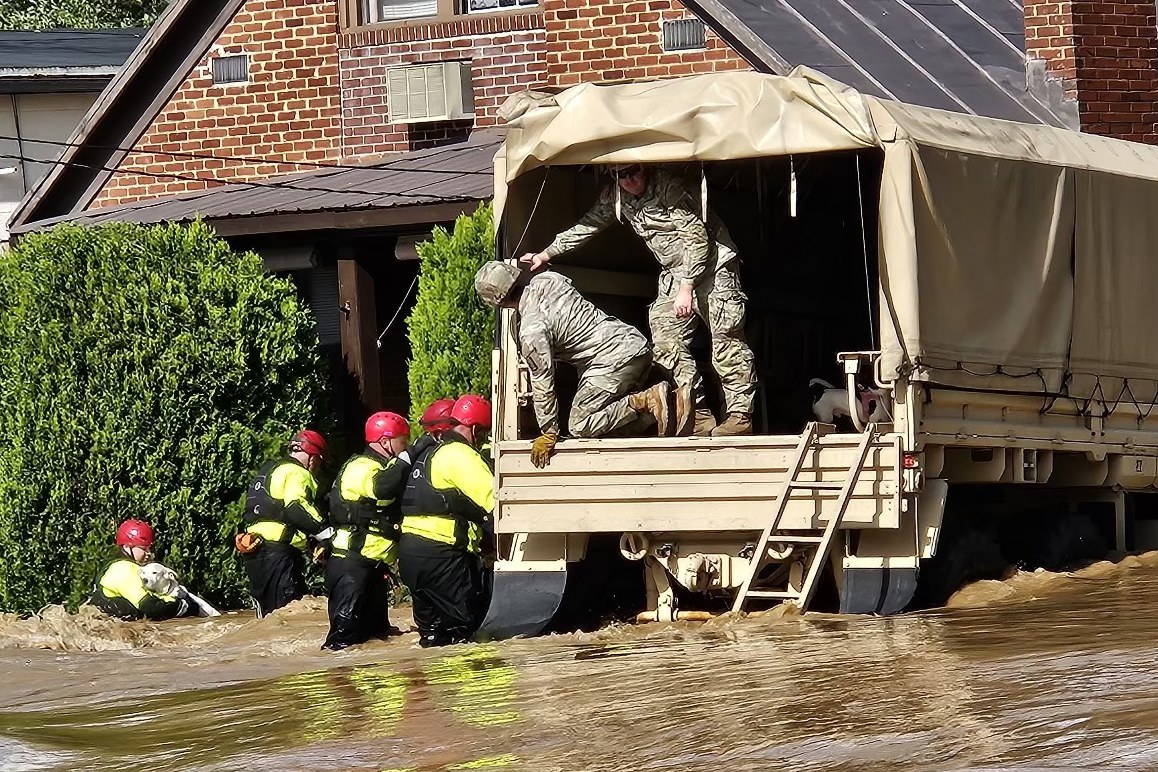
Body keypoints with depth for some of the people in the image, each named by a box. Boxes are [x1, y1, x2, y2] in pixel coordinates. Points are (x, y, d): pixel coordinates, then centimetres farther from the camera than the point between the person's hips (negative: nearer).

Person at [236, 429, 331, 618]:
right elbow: (296, 508, -24)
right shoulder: (297, 473, -6)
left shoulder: (268, 469, 24)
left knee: (268, 609, 16)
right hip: (279, 551, -10)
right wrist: (325, 533, -27)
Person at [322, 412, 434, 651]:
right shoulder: (361, 468, -13)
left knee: (375, 630, 13)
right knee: (346, 631, -15)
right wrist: (410, 455, -30)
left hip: (373, 565, 11)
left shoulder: (379, 468, 23)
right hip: (351, 565, -11)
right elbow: (382, 488, -34)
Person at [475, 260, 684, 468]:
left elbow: (543, 384, -10)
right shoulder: (547, 280, 6)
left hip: (615, 362, -8)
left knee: (579, 426, -1)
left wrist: (549, 433, -1)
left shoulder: (531, 332, -15)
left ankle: (644, 402, -13)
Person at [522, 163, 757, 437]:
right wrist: (544, 255, 18)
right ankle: (699, 416, -3)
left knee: (725, 342, -13)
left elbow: (697, 237, -23)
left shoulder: (669, 187, -21)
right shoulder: (614, 197, 2)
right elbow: (587, 226, 17)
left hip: (711, 266, -8)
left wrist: (686, 289, -26)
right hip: (675, 274, 8)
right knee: (666, 342, -4)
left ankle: (740, 416, -11)